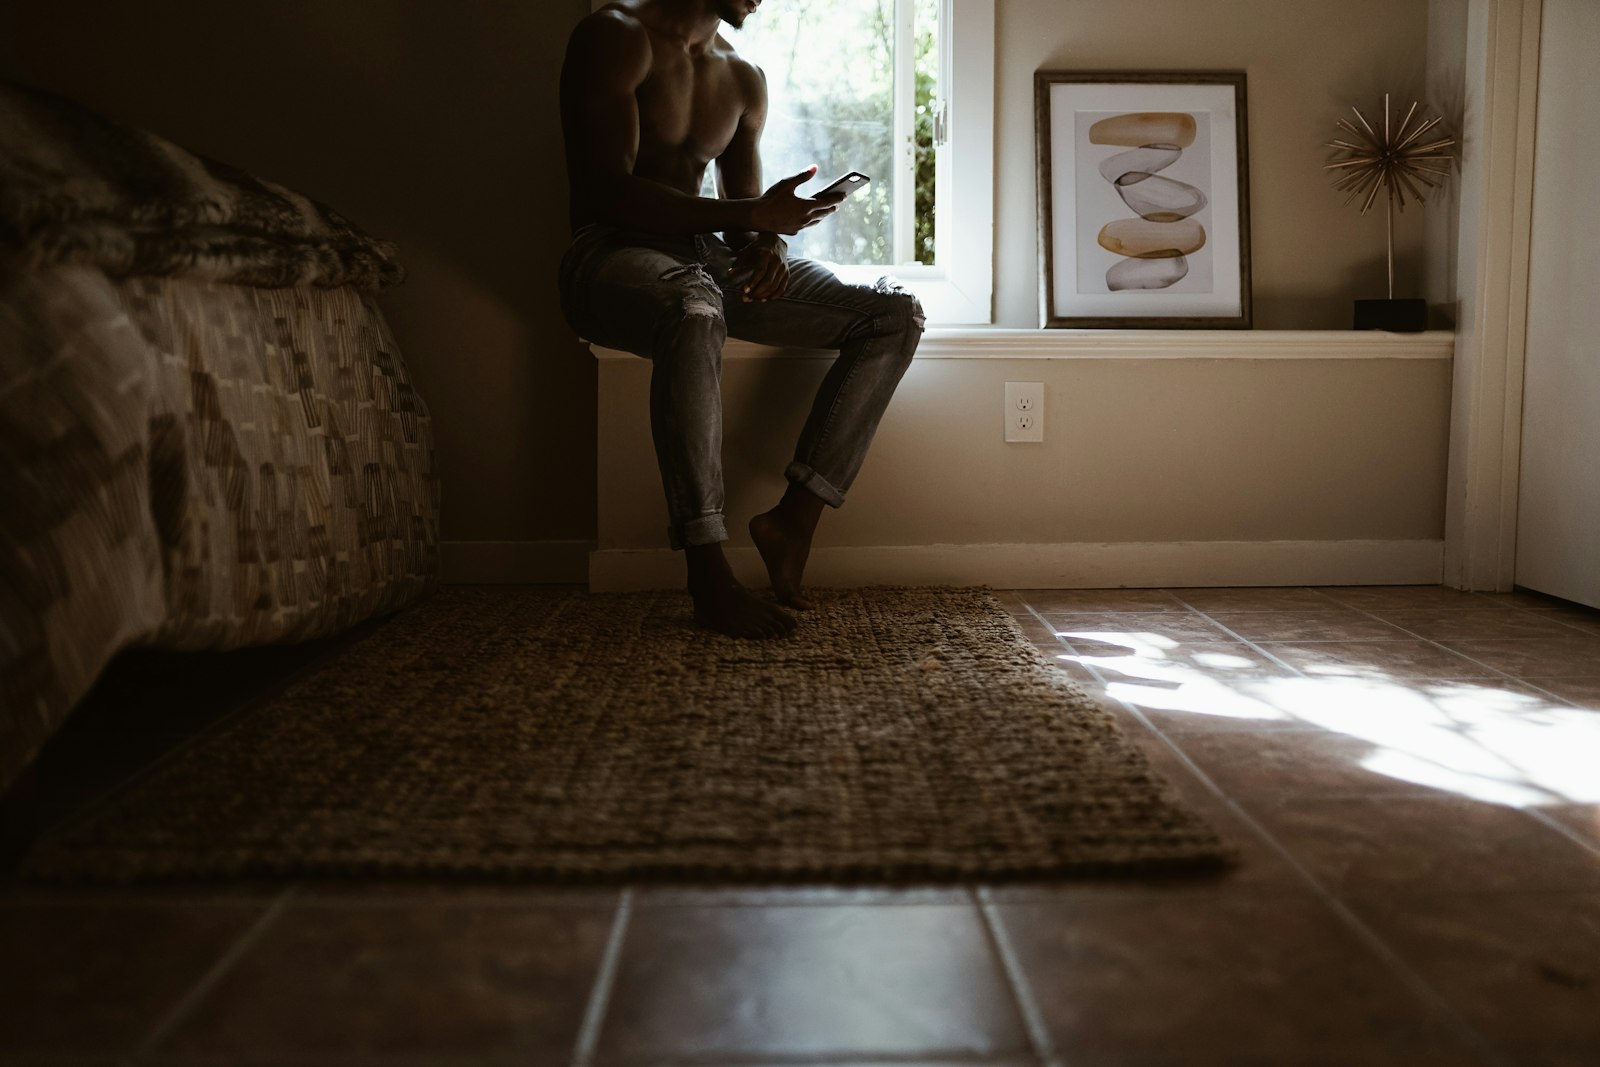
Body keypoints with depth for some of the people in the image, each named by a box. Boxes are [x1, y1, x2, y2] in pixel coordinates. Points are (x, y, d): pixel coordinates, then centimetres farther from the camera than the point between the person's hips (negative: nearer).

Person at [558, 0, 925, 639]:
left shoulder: (743, 80, 18)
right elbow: (609, 190, -17)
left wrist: (766, 246, -8)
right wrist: (753, 214, -23)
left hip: (708, 257, 7)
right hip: (611, 252, -7)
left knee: (896, 317, -7)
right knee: (695, 312, -44)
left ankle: (794, 520, -15)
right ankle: (709, 576, -39)